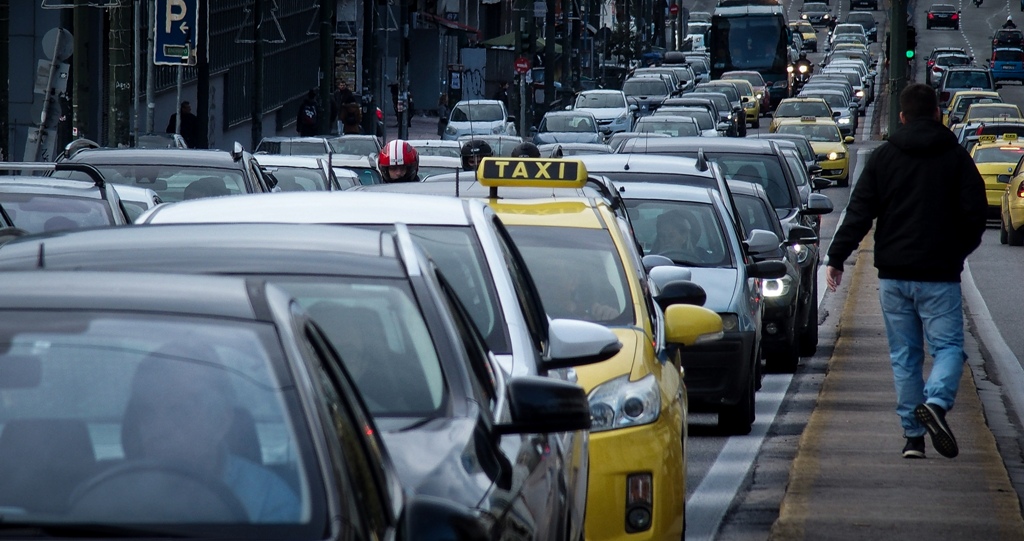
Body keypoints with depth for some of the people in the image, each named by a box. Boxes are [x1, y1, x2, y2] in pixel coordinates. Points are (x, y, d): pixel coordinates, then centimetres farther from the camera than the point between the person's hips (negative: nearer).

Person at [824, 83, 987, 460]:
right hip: (939, 274, -2)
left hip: (893, 274, 2)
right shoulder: (956, 157, 0)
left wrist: (836, 258, 4)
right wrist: (959, 252, 15)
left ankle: (913, 435, 6)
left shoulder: (883, 157, 4)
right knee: (948, 346, 0)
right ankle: (935, 402, -28)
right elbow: (975, 213, -2)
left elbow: (859, 213, 0)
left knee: (904, 356, 9)